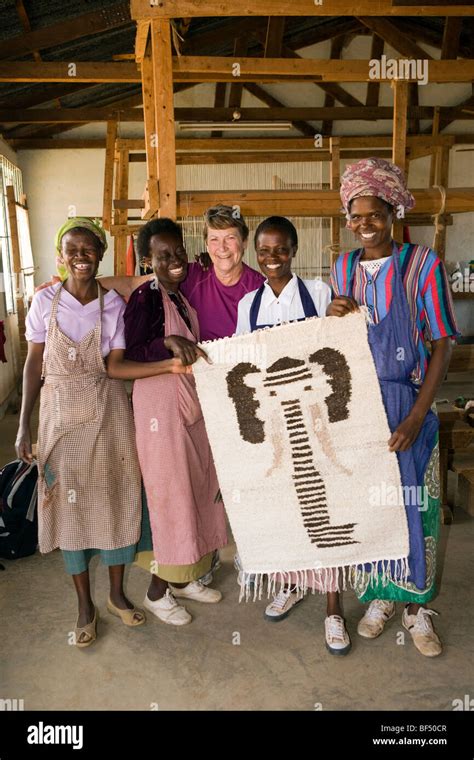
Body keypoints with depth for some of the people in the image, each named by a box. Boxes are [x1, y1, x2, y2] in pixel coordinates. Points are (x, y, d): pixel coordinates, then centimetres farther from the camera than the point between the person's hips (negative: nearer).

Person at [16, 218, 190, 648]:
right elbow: (34, 364, 1)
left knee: (116, 499, 7)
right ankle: (85, 604, 25)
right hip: (61, 414, 0)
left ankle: (117, 594, 29)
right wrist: (24, 426, -3)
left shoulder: (114, 304, -3)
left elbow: (115, 366, -8)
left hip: (108, 413, 0)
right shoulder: (45, 301, -2)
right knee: (70, 504, 6)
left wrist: (169, 366, -23)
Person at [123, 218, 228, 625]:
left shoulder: (185, 293, 9)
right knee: (169, 492, 0)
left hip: (191, 401, 8)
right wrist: (168, 343, -29)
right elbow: (129, 356, -17)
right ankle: (158, 591, 19)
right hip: (160, 403, -8)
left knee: (197, 485, 14)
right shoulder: (145, 298, -13)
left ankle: (183, 577, 32)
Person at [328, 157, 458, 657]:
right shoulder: (343, 269, 6)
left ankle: (416, 605, 26)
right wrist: (333, 318, -11)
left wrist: (416, 418, -15)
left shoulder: (422, 264, -7)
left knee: (413, 503, 5)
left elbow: (441, 346, -8)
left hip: (406, 405, -3)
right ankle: (378, 596, 31)